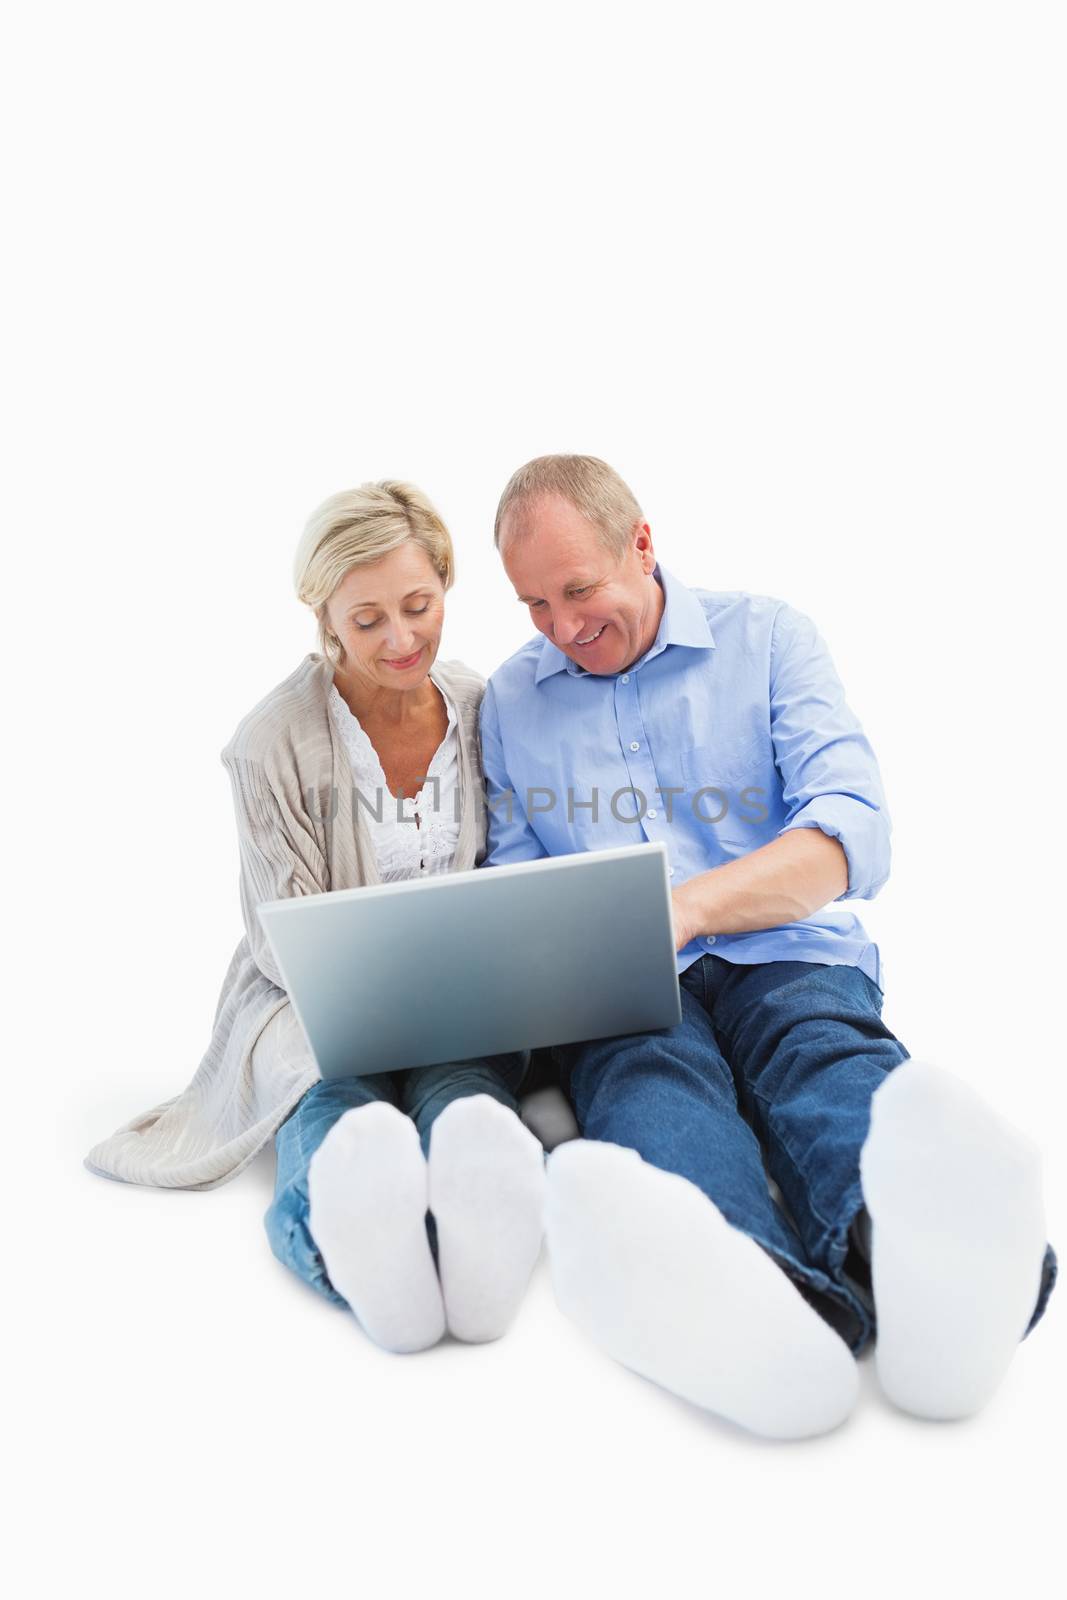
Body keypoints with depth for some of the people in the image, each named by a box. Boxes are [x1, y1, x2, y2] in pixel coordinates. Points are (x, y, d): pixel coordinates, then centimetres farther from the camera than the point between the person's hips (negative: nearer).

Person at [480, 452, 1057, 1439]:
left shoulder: (766, 637, 8)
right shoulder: (510, 701, 17)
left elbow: (855, 831, -5)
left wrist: (691, 903, -22)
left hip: (785, 956, 0)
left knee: (827, 1049, -35)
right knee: (650, 1067, -35)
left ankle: (912, 1256, -67)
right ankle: (768, 1308, -66)